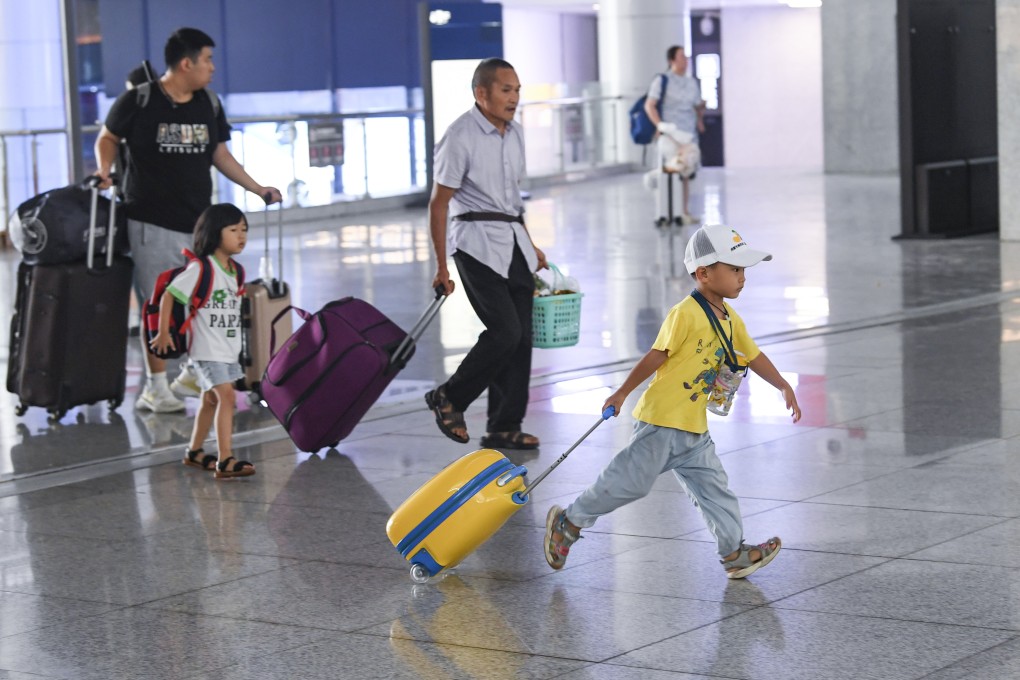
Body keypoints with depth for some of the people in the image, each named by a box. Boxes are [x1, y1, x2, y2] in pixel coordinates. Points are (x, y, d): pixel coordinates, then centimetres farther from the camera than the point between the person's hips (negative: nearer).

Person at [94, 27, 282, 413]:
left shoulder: (208, 104, 10)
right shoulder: (138, 101, -6)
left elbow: (220, 154, 16)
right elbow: (108, 138, 5)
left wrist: (257, 188, 9)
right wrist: (104, 171, -14)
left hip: (199, 220, 5)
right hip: (152, 221, -5)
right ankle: (155, 387, 9)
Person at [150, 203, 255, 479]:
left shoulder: (235, 270, 7)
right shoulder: (200, 268, -16)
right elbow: (168, 295, -13)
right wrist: (163, 333, -12)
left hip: (229, 349, 8)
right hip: (207, 350, -8)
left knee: (211, 399, 17)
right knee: (227, 396, -18)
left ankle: (194, 452, 32)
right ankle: (225, 460, -20)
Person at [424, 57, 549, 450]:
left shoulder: (514, 133, 12)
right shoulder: (460, 138, -12)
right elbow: (438, 204, -10)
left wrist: (529, 246, 25)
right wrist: (442, 268, -10)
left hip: (514, 243, 8)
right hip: (477, 244, -8)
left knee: (521, 337, 3)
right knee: (504, 331, -16)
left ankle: (504, 428, 11)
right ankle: (449, 398, 5)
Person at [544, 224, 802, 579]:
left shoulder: (731, 320, 10)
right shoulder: (685, 314, -17)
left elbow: (754, 356, 21)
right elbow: (656, 356, -15)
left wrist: (785, 388, 17)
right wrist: (622, 393, -10)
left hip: (694, 429, 8)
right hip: (661, 419, -8)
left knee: (714, 488, 8)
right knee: (630, 481, -3)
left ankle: (734, 552, 13)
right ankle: (568, 522, 10)